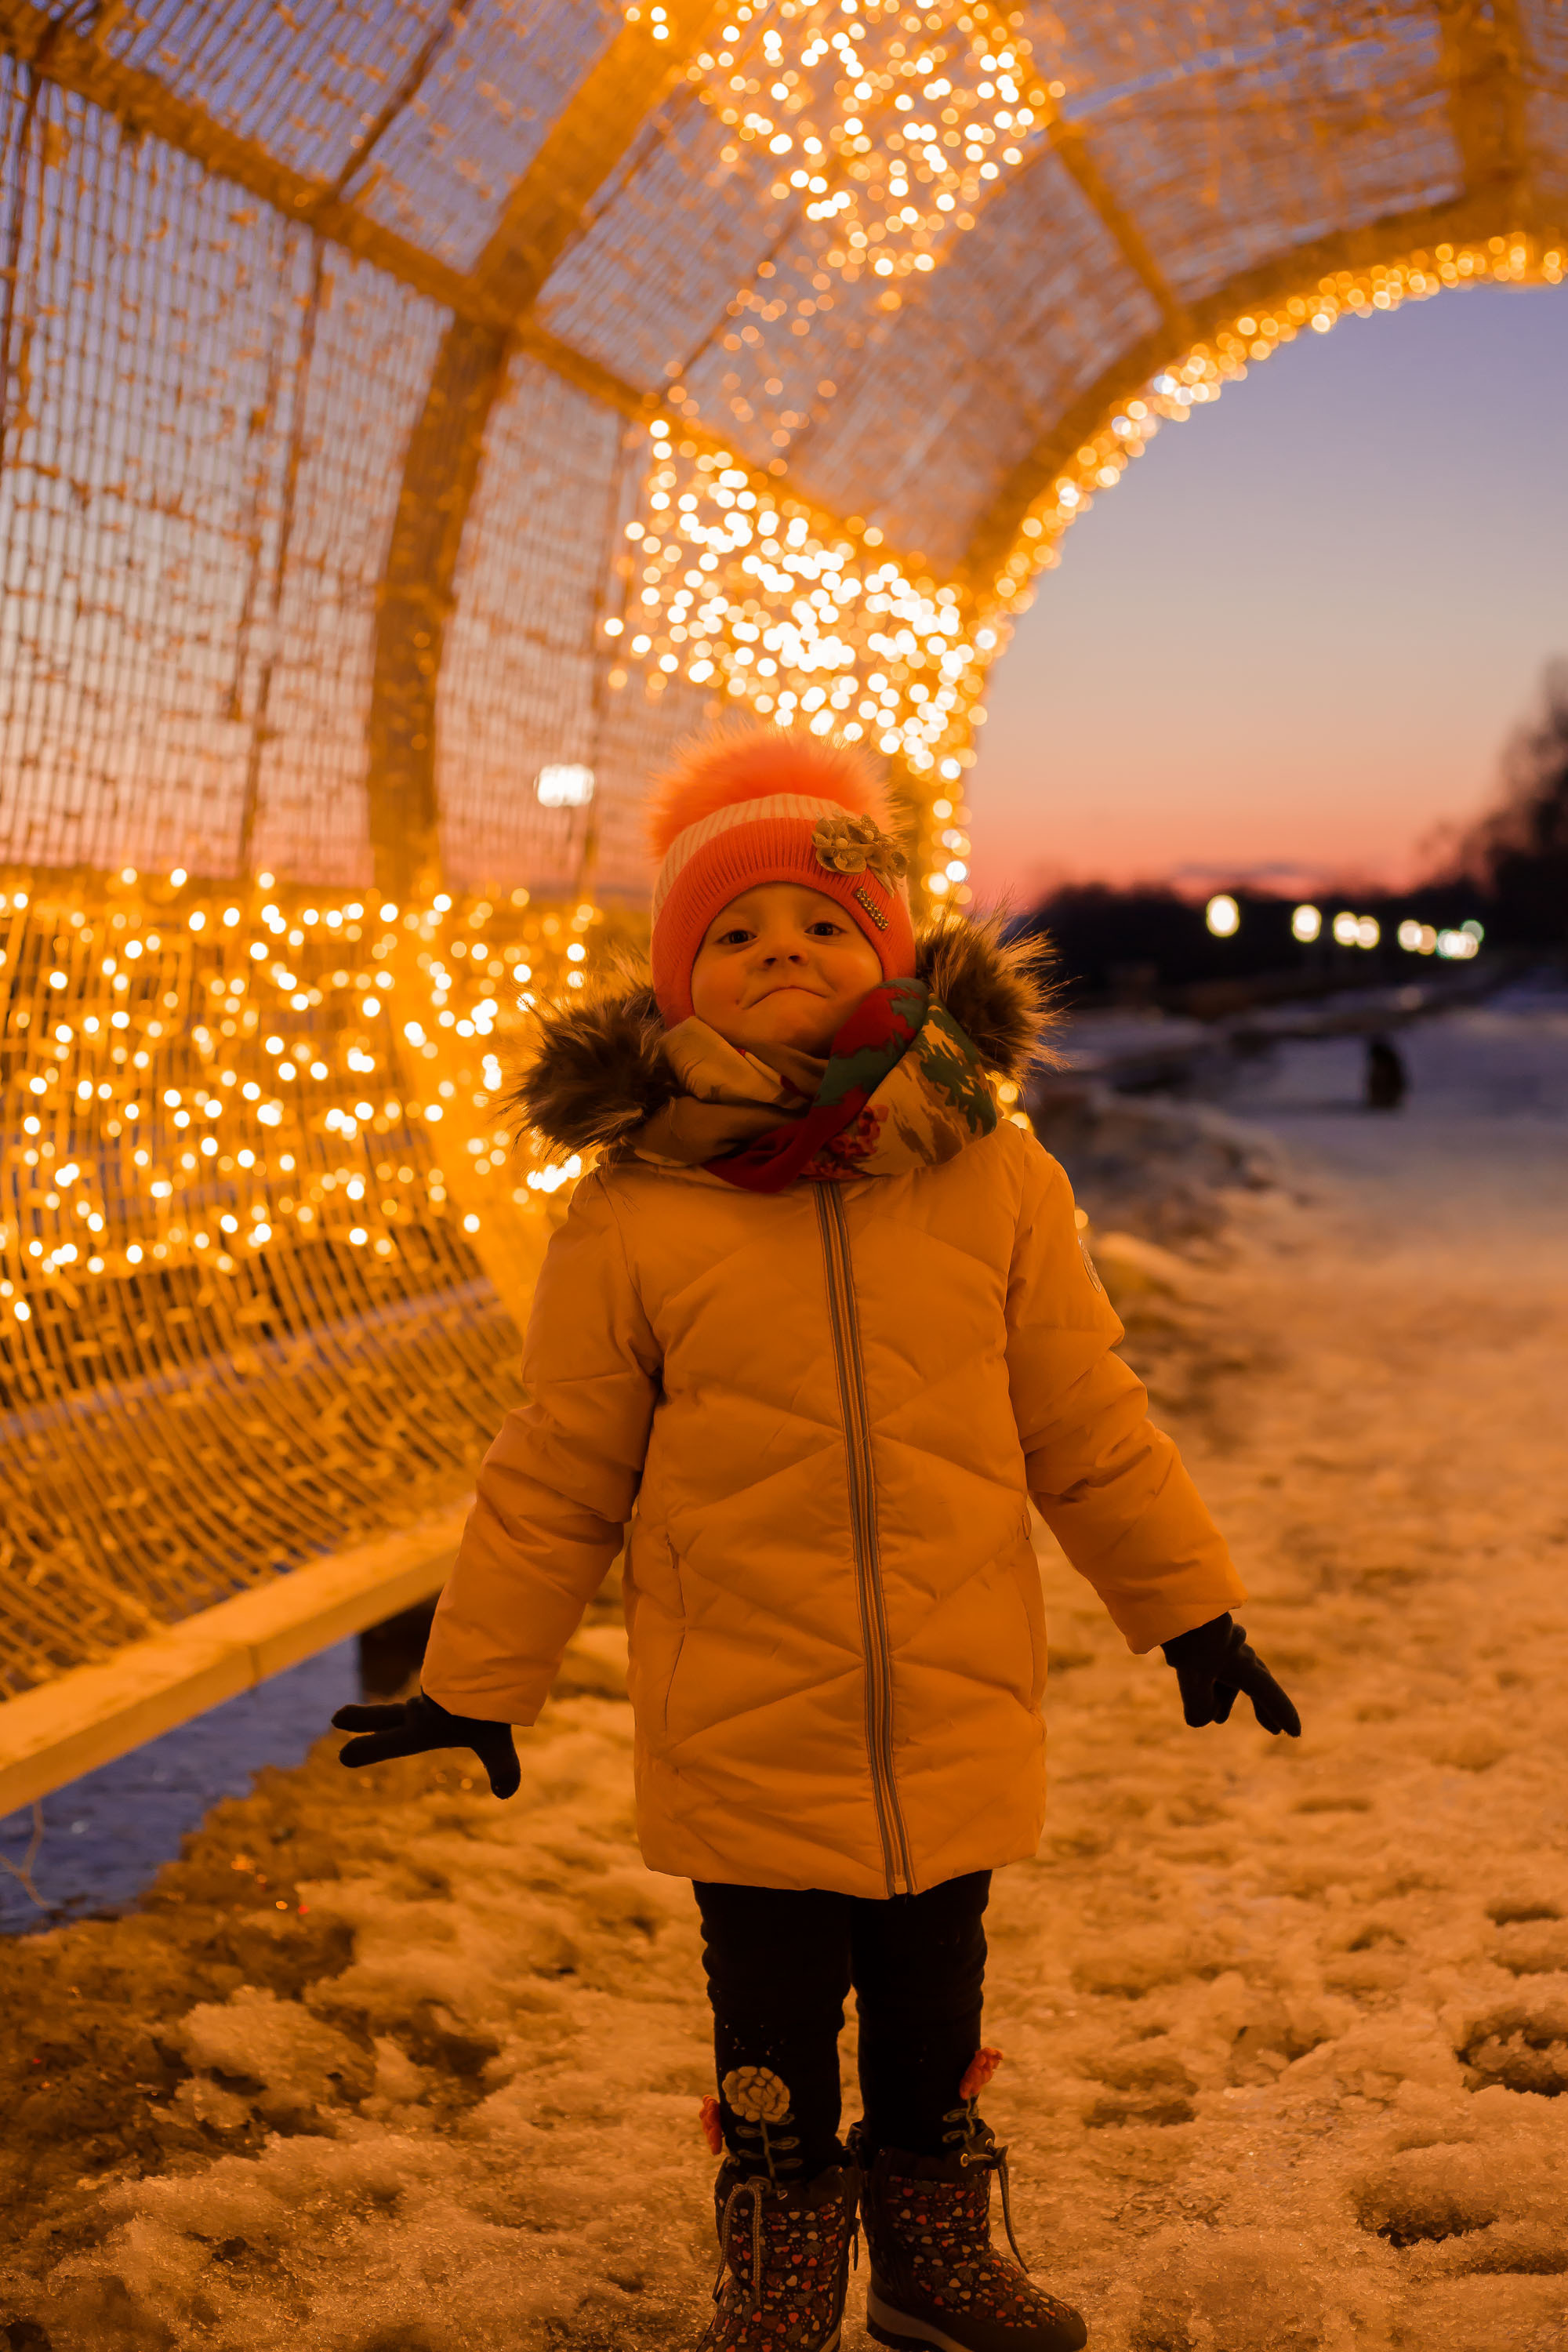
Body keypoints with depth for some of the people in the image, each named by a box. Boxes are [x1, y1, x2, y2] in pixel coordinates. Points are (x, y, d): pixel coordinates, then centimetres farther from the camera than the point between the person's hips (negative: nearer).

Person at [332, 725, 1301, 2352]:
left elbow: (1085, 1424, 5)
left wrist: (1192, 1612, 10)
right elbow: (555, 1480, 0)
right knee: (773, 2054, 14)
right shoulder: (630, 1215, -9)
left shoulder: (992, 1180, -4)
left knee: (934, 2026, 20)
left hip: (957, 1730, 2)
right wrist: (473, 1682, 4)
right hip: (743, 1755, -1)